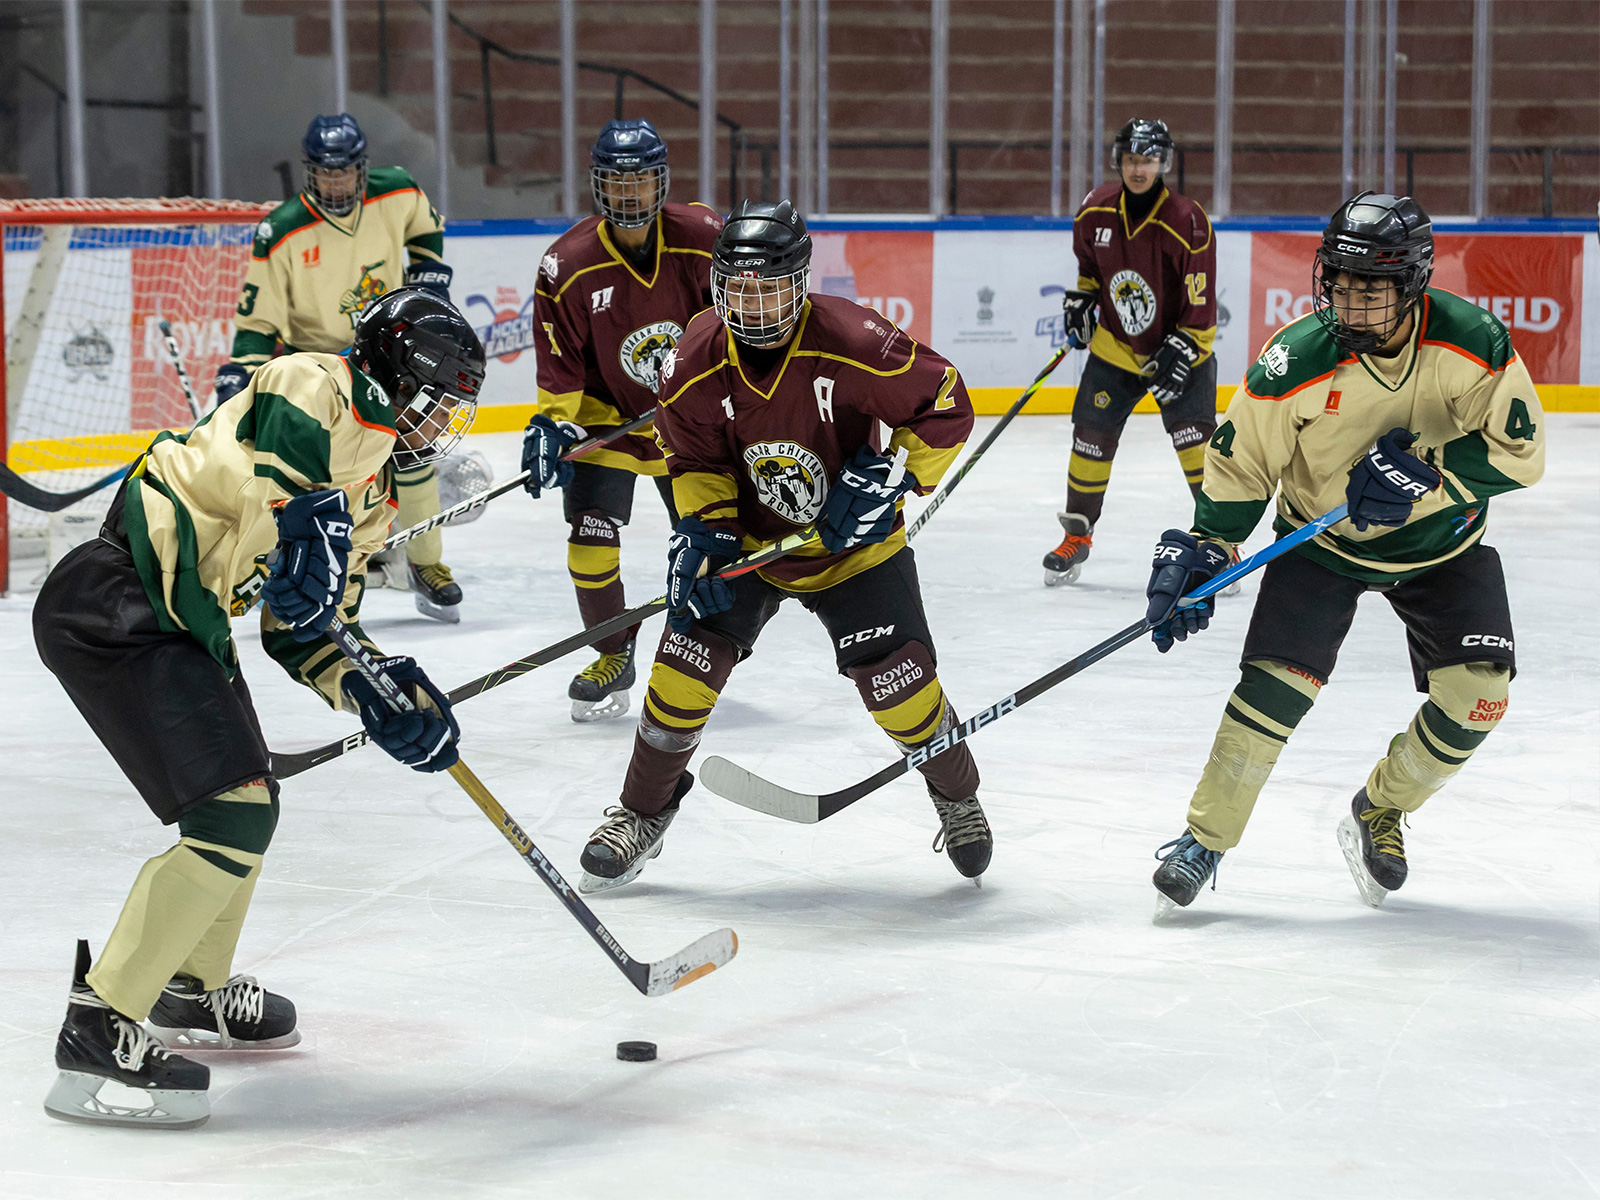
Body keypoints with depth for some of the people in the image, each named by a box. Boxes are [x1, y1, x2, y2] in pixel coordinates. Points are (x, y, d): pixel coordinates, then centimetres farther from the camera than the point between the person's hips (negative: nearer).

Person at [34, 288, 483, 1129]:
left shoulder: (367, 495, 19)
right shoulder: (315, 388, -8)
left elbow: (305, 627, 17)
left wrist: (378, 695, 4)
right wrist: (304, 521, -41)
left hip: (184, 624, 11)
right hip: (119, 601, -11)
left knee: (249, 801, 22)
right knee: (232, 819, -14)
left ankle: (192, 990, 42)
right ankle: (101, 1027, -10)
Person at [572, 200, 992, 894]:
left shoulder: (853, 345, -26)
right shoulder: (695, 364, -16)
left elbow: (946, 405, -16)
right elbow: (694, 459, -2)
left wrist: (890, 475, -23)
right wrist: (704, 529, -17)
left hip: (853, 541, -2)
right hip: (748, 536, 2)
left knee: (896, 675, -9)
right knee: (691, 655, -9)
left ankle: (958, 798, 21)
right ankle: (642, 813, 12)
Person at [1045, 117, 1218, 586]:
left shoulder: (1187, 223, -23)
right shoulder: (1096, 209, -8)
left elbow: (1201, 305, -20)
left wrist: (1179, 354, -24)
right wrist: (1080, 299, 7)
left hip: (1180, 351, -4)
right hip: (1114, 346, 4)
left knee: (1195, 439, -13)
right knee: (1091, 437, 3)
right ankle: (1077, 534, 21)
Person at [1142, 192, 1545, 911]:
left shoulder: (1473, 341, -23)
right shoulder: (1297, 360, -24)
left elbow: (1520, 449, -19)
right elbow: (1240, 462, -11)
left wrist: (1424, 473, -31)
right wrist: (1201, 554, -17)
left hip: (1442, 542, 2)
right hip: (1321, 542, -1)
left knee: (1477, 693, -10)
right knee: (1274, 686, -15)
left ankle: (1380, 813, 16)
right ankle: (1204, 838, 3)